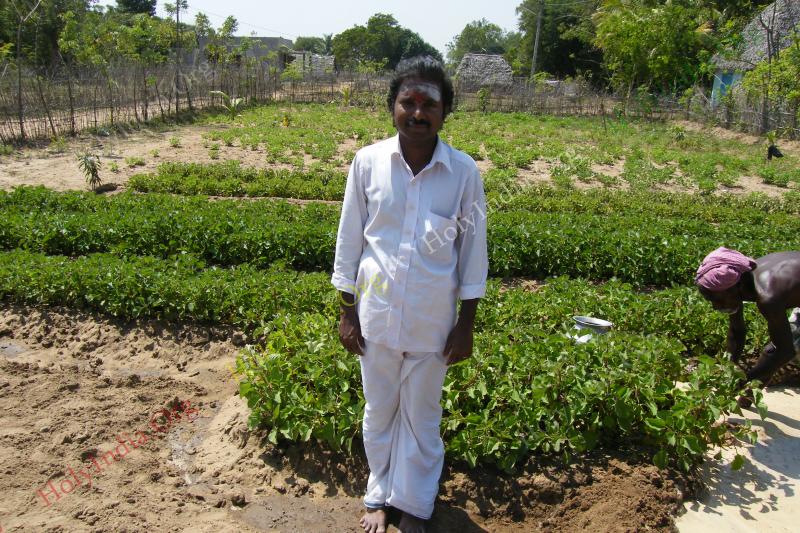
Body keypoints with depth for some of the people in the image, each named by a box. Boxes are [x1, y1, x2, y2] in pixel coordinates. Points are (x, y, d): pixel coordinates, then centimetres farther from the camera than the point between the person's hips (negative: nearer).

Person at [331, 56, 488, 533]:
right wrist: (347, 312, 2)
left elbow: (473, 250, -3)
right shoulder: (368, 162, -9)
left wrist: (466, 325, -1)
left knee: (422, 417, 16)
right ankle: (380, 494, 43)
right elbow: (349, 239, -1)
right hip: (377, 314, 1)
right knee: (379, 412, 19)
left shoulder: (464, 171, -10)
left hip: (432, 320, -1)